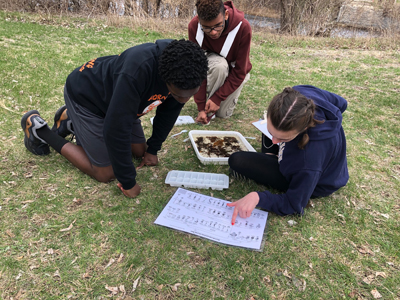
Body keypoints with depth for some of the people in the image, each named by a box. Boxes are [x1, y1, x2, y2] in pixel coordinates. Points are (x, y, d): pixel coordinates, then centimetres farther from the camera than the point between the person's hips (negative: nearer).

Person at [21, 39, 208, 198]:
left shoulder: (183, 68, -20)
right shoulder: (137, 72, -43)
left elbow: (169, 110, -3)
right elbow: (116, 128, -38)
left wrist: (153, 149, 1)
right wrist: (127, 182, -28)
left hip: (113, 95, 7)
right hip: (85, 96, -7)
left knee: (140, 151, 13)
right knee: (106, 173, -6)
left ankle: (71, 123, 26)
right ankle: (39, 129, 10)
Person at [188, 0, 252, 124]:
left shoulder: (243, 27, -32)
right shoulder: (194, 26, -26)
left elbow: (239, 72, -26)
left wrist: (217, 98, -30)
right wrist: (201, 107, -27)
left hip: (234, 72, 0)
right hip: (212, 66, 1)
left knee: (223, 113, -13)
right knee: (219, 65, -36)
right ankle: (206, 109, -13)